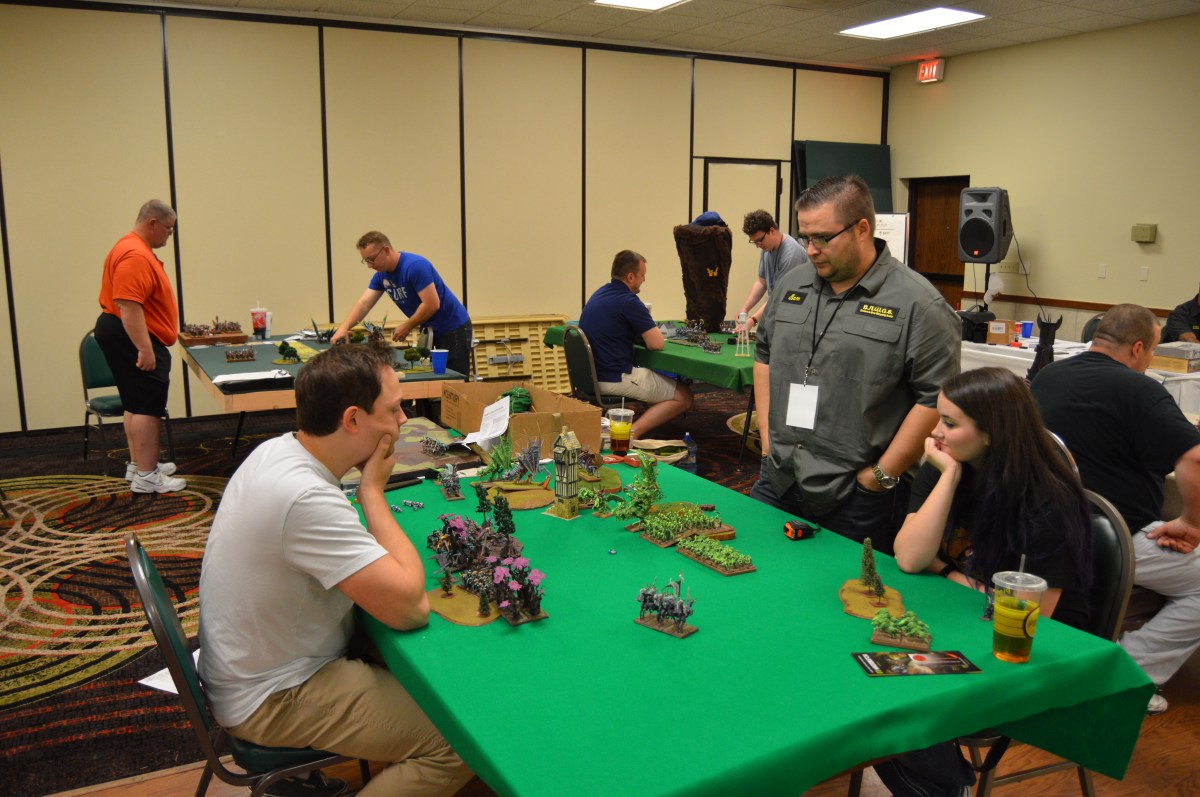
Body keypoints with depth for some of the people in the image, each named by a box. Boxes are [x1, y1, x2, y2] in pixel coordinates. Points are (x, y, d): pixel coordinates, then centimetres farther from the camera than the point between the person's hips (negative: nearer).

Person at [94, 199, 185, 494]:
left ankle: (138, 464, 26)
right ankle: (145, 476, -8)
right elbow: (129, 306, -28)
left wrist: (148, 344, 27)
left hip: (124, 335, 12)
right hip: (132, 337, -12)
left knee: (136, 404, 17)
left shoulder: (137, 249, 15)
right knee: (148, 406, -10)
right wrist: (145, 349, -30)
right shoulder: (135, 256, -20)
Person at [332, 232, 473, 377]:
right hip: (429, 330, 8)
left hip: (453, 328, -8)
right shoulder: (382, 275, 4)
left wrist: (406, 327, -14)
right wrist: (343, 328, -16)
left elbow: (432, 304, -25)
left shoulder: (415, 266, -22)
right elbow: (363, 303, -1)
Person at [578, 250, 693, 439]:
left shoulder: (599, 294, 11)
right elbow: (657, 344, -16)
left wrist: (646, 330, 10)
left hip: (590, 375, 9)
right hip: (614, 379, -9)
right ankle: (633, 432, -14)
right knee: (683, 396, 2)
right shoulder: (628, 301, -17)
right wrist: (651, 331, 8)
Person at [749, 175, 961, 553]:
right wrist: (768, 435, 10)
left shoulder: (917, 304, -11)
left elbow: (936, 397, -13)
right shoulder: (791, 285, 9)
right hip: (776, 484, 6)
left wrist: (882, 476, -11)